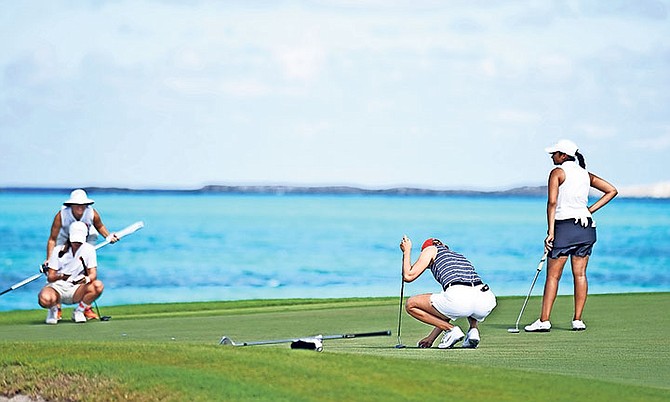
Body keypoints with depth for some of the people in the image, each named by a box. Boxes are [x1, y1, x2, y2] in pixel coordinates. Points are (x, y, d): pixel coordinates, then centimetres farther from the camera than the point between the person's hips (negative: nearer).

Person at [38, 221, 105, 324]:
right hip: (57, 288, -2)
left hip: (76, 290, 2)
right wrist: (60, 276, -32)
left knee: (98, 286, -28)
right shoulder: (58, 250, -3)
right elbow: (50, 277, -8)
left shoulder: (89, 249, -1)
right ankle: (53, 310, 3)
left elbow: (93, 274, -8)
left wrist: (87, 279, -33)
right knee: (45, 299, -37)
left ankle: (78, 312, -4)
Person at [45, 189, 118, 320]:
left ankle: (86, 308, 5)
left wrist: (108, 236, -19)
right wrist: (49, 259, -31)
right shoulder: (61, 216, -32)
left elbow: (99, 226, -2)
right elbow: (52, 239, -25)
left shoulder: (92, 214, -26)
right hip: (65, 243, -2)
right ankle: (57, 309, 1)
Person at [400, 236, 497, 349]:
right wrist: (431, 337, 45)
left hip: (459, 299, -6)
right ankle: (474, 329, 15)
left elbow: (408, 276, 18)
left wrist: (407, 252, 35)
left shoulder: (430, 250, 24)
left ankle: (451, 330, 2)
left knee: (411, 304, 16)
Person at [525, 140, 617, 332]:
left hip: (565, 227, -6)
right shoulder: (586, 174, 14)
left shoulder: (558, 172, -4)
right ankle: (577, 320, 6)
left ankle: (544, 320, -4)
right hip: (586, 226, 6)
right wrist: (591, 210, 9)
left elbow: (552, 202, -14)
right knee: (580, 274, 7)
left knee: (553, 275, -2)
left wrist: (550, 231, -16)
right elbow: (612, 191, 14)